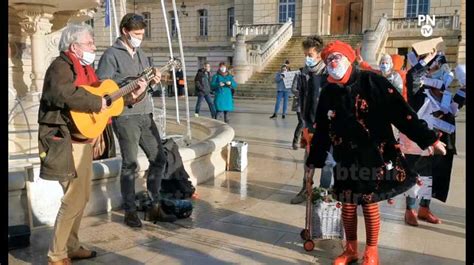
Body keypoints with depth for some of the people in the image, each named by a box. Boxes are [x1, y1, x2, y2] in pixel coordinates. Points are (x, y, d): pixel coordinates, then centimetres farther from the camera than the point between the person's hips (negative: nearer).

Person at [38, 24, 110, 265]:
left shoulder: (84, 68, 17)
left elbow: (101, 92, 22)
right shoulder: (61, 66, -13)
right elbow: (65, 94, -33)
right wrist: (97, 103, -24)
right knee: (74, 199, -8)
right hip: (67, 141, -10)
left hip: (84, 139, 10)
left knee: (82, 196, 16)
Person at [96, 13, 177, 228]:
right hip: (124, 116, -7)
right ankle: (130, 212, 12)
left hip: (145, 114, 8)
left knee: (158, 158, 8)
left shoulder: (141, 54, 18)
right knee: (130, 164, -3)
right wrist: (125, 98, -21)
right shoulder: (111, 55, -5)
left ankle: (155, 207, 20)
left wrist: (153, 83, 0)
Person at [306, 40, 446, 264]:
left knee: (369, 203, 5)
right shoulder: (328, 93, 5)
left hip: (373, 156, -4)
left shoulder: (371, 82, -8)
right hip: (345, 159, 4)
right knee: (347, 204, 10)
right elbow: (321, 130, 12)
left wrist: (429, 138, -12)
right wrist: (313, 160, 17)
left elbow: (400, 111, -11)